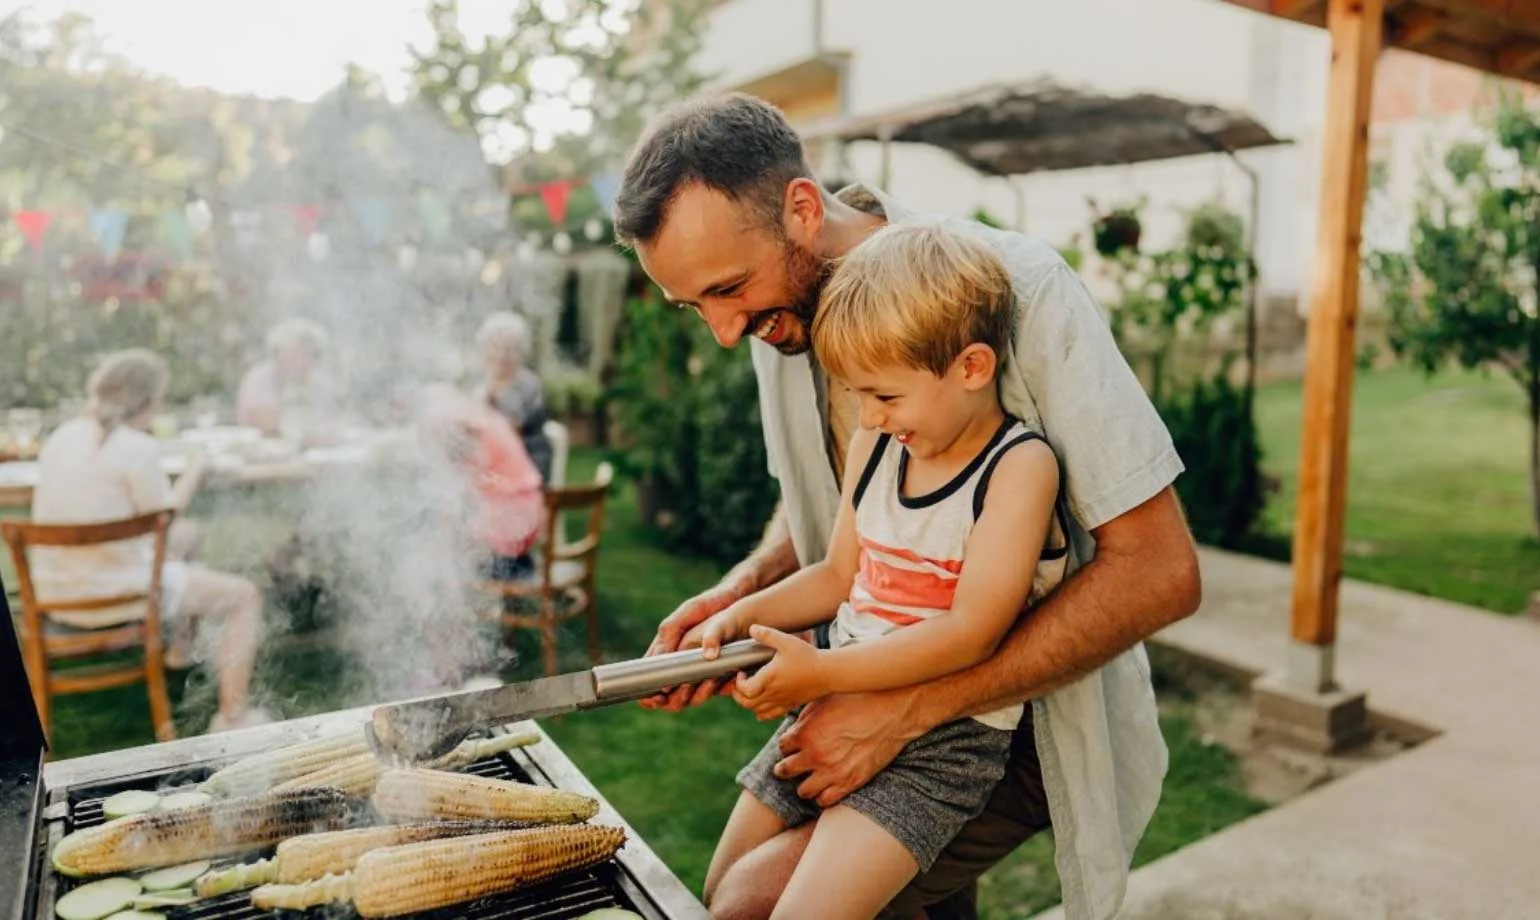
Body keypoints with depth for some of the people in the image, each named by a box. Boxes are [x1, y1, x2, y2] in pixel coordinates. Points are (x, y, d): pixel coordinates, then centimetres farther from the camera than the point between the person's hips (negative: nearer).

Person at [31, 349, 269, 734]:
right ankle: (232, 718, 6)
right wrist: (193, 472, 1)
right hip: (116, 596, -9)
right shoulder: (138, 446, -20)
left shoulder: (62, 436, 4)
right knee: (244, 594, 5)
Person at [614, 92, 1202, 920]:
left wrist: (907, 709, -27)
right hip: (888, 697, 7)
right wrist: (743, 589, -9)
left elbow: (1159, 571, -25)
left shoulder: (1021, 287, -23)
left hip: (1024, 713, -6)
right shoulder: (779, 309, -4)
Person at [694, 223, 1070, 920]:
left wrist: (824, 672, -22)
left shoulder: (1020, 465, -16)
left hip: (943, 736, -7)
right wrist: (743, 615, -3)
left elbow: (971, 633, -22)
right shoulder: (874, 446, 4)